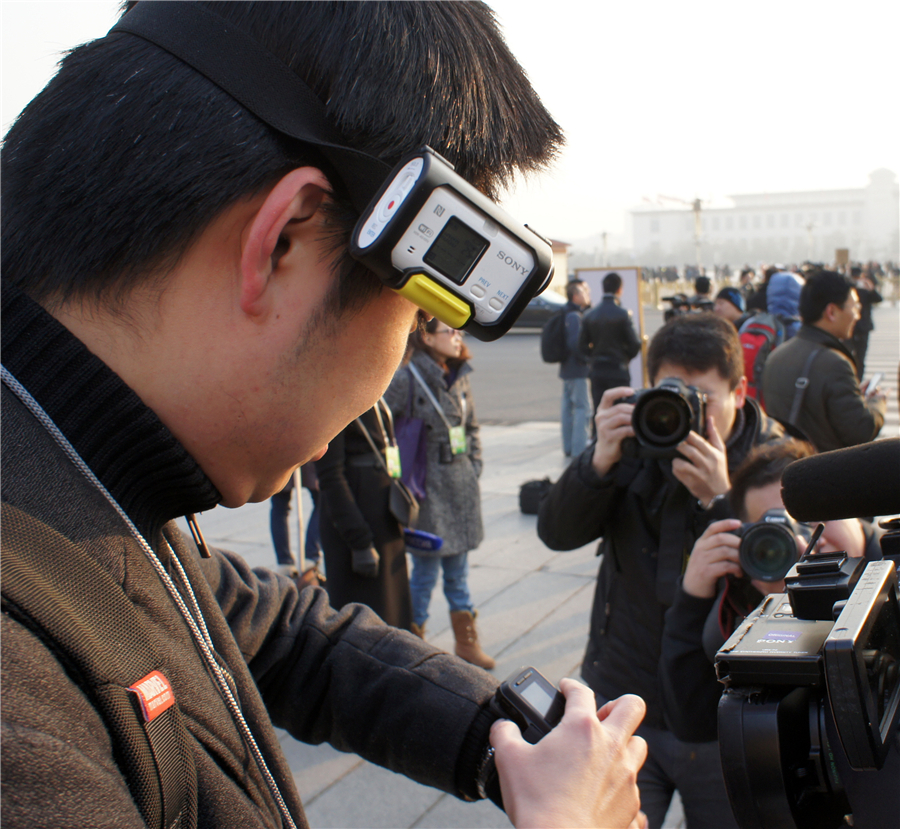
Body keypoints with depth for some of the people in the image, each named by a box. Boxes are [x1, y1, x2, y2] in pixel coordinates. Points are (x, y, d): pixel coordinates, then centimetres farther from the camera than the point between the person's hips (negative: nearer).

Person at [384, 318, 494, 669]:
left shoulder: (460, 378, 9)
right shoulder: (407, 378, -12)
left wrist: (474, 465, 12)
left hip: (461, 485, 6)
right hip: (427, 487, -6)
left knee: (458, 568, 15)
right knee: (426, 570, 1)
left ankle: (467, 641, 26)